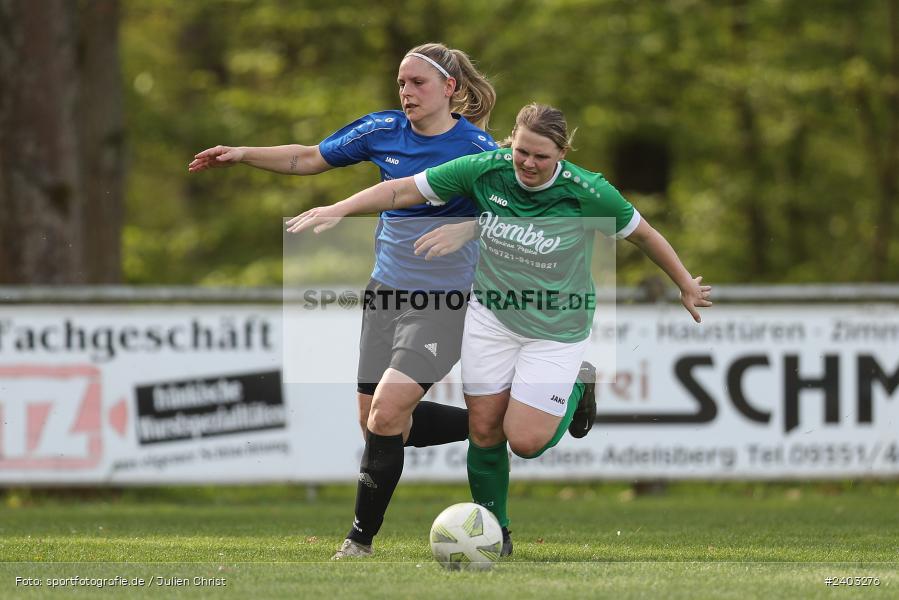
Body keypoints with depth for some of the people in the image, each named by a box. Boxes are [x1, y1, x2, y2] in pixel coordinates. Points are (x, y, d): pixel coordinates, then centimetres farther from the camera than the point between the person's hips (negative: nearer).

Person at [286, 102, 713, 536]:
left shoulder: (587, 193, -20)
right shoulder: (485, 170, -15)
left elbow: (643, 235, -4)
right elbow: (404, 190, -9)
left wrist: (687, 286, 7)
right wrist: (338, 210, -18)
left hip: (556, 327, -3)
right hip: (491, 316, 3)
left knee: (525, 441, -8)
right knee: (484, 430, 3)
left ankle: (571, 394, 25)